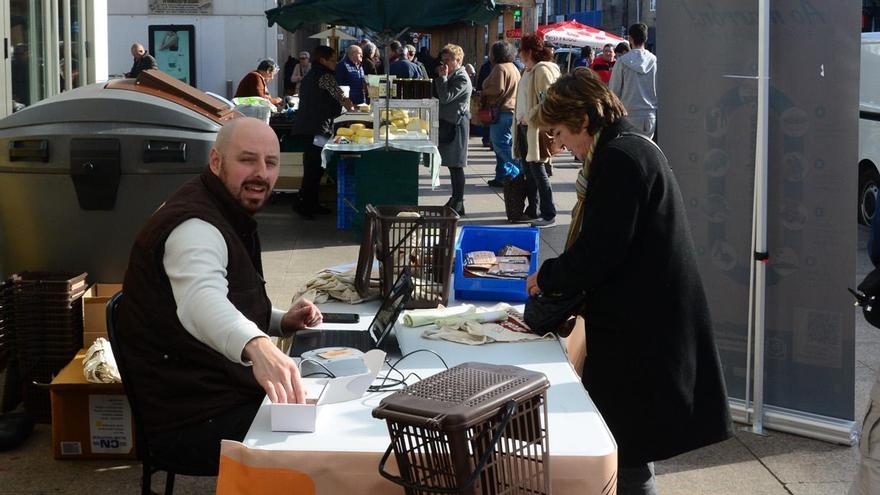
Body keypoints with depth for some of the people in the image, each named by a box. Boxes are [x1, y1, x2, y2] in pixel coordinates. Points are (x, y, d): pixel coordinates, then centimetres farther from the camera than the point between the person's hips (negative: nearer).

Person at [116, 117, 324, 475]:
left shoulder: (230, 217, 12)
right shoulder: (194, 225, -22)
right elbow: (201, 301, -45)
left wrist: (281, 321, 8)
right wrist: (258, 347, -64)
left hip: (227, 397, 10)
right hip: (193, 423, -10)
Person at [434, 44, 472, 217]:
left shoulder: (462, 78, -13)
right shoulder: (450, 76, 17)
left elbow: (446, 97, -20)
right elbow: (441, 97, 21)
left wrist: (442, 77, -15)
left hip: (457, 124, -10)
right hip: (447, 123, 10)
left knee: (455, 165, -7)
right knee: (452, 164, 13)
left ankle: (458, 204, -3)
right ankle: (455, 201, 20)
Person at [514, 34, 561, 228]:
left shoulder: (542, 71, -13)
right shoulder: (529, 71, 15)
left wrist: (531, 117, -19)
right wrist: (519, 118, 14)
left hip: (536, 127, -10)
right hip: (524, 126, 10)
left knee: (537, 170, -8)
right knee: (528, 170, 13)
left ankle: (548, 214, -3)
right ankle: (533, 211, 21)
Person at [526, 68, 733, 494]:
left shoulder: (618, 159, -18)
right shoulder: (634, 148, 15)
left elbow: (599, 251, -21)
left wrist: (548, 278, -6)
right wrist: (560, 277, 13)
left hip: (639, 327, -11)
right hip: (649, 318, 11)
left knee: (628, 456, -1)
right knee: (632, 446, 19)